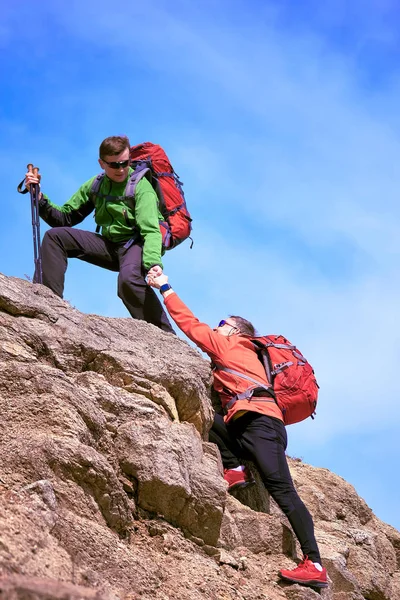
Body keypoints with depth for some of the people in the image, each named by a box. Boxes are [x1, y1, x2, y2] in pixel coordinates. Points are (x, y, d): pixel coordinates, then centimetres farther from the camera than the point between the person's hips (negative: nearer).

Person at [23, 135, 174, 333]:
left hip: (136, 244, -6)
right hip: (110, 245, 6)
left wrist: (153, 262, -44)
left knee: (129, 280, -40)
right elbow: (65, 218, 9)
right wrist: (40, 200, -9)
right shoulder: (95, 186, 5)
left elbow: (151, 231, -25)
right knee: (55, 236, -8)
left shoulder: (141, 187, -13)